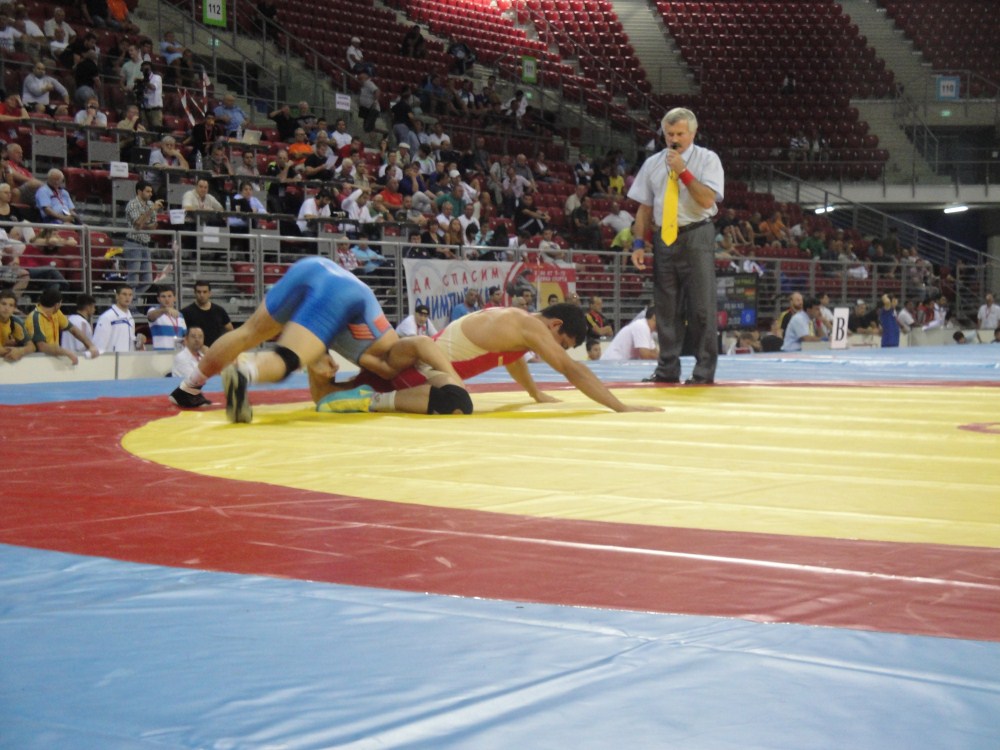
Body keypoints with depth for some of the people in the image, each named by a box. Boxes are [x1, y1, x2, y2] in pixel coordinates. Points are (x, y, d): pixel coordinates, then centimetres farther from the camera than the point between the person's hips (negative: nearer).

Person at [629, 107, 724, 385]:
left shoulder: (707, 159, 0)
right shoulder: (653, 164, 11)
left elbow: (707, 199, -13)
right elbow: (644, 207, 12)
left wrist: (683, 172, -17)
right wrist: (639, 244, 4)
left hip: (696, 236, -4)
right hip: (663, 237, 4)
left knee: (701, 307, -4)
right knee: (667, 307, 7)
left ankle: (704, 371, 3)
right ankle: (667, 370, 13)